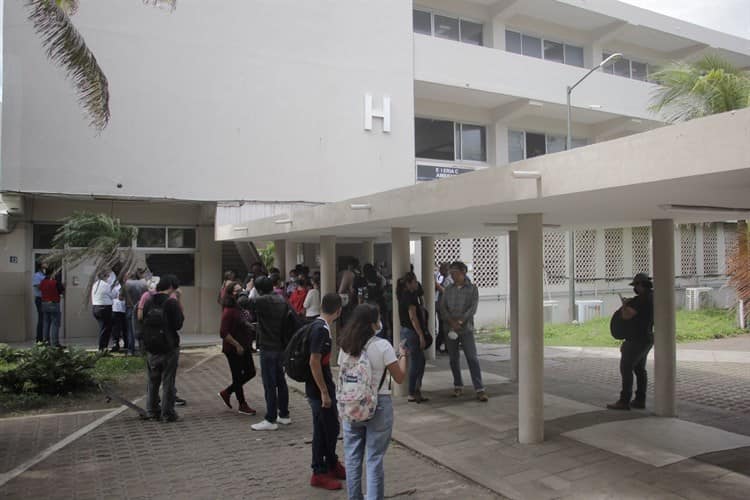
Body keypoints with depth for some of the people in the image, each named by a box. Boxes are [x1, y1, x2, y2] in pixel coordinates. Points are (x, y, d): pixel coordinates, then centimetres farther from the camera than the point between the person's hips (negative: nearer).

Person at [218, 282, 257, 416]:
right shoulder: (229, 311, -18)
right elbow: (223, 333, -22)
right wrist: (237, 345, -20)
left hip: (244, 347, 8)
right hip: (233, 349, -8)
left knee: (250, 372, 14)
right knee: (238, 376, 5)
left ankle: (226, 392, 29)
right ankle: (242, 405, 20)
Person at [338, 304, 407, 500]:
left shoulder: (346, 346, -1)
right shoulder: (382, 346, -14)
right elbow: (399, 377, -8)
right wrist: (403, 355, 7)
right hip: (378, 406, -4)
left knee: (352, 457, 15)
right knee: (374, 459, 5)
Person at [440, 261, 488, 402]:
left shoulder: (472, 289, 0)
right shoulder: (448, 289, 9)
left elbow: (472, 308, -8)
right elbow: (442, 308, 2)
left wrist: (460, 322, -18)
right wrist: (451, 321, -14)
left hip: (466, 329, -3)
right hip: (450, 329, 3)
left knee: (472, 358, -7)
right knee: (454, 359, 8)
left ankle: (480, 389, -5)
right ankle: (458, 387, 21)